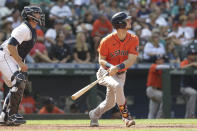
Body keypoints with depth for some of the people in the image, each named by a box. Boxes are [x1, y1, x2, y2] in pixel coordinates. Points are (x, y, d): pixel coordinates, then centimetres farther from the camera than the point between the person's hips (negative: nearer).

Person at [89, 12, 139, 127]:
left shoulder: (133, 39, -11)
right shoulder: (107, 41, -18)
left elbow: (131, 60, -20)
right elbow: (101, 60, -11)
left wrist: (117, 68, -35)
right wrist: (110, 66, -33)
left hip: (121, 74, 4)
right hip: (106, 71, -4)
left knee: (111, 102, 11)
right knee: (117, 85, -35)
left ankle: (94, 114, 40)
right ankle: (126, 116, -28)